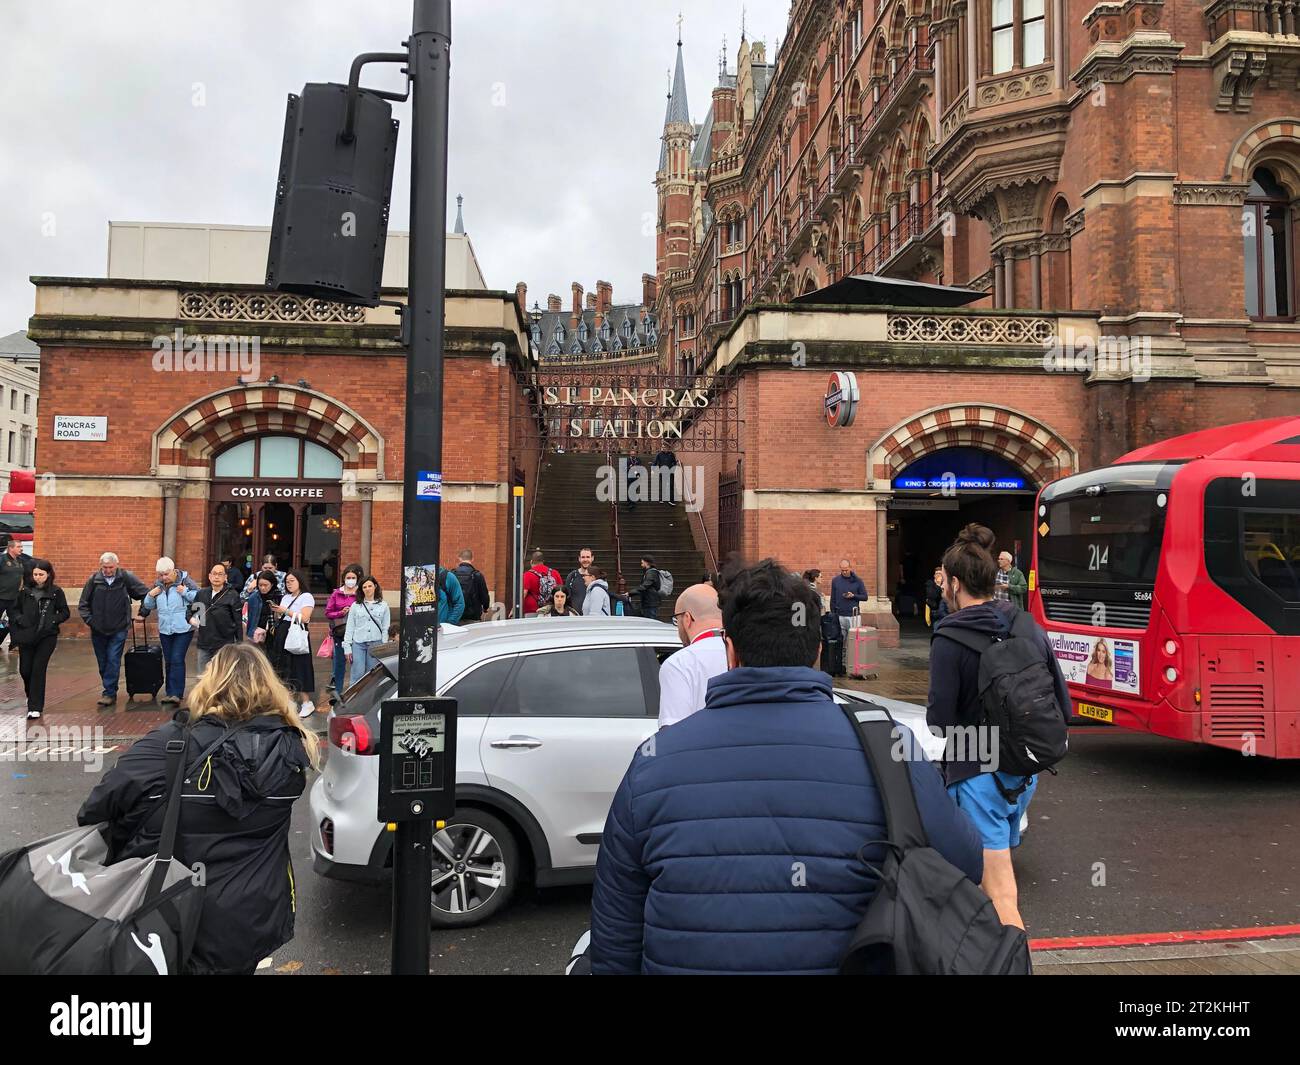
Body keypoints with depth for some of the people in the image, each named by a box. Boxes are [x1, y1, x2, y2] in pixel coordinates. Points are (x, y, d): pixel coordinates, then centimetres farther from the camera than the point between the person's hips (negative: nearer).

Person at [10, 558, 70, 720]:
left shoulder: (56, 592, -3)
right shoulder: (25, 590, 2)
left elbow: (65, 613, 3)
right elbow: (13, 609, 12)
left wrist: (53, 620, -13)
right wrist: (20, 620, -6)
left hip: (47, 636, -3)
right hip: (27, 635, 3)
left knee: (38, 669, -7)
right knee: (25, 669, 7)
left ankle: (35, 707, -2)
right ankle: (31, 696, 37)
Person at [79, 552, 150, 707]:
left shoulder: (126, 577, -7)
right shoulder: (93, 579, -4)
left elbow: (146, 594, 1)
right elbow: (83, 604, 5)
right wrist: (89, 620, -5)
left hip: (118, 629, -3)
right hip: (98, 630, 3)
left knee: (113, 661, -8)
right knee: (102, 663, 12)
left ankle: (110, 693, -2)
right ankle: (110, 691, 25)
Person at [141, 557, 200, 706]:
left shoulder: (185, 580, -7)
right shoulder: (157, 584, 8)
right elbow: (149, 606, 16)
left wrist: (186, 592, -22)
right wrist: (150, 595, -3)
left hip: (183, 629, -6)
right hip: (165, 630, 6)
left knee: (177, 660, -11)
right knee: (168, 662, 12)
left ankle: (176, 693, -10)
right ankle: (170, 693, 20)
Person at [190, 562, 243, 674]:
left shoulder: (232, 595, -7)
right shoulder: (201, 593, 6)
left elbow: (238, 622, -5)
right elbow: (192, 611, 20)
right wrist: (191, 619, -5)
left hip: (224, 647, -5)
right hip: (204, 646, 5)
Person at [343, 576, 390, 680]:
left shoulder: (383, 606, 7)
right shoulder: (355, 605, 7)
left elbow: (385, 628, 6)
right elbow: (349, 627, 7)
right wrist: (347, 647, 1)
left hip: (376, 644, 0)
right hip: (358, 644, 0)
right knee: (357, 675, -4)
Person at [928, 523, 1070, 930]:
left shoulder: (949, 640, -17)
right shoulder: (1029, 628, 2)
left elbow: (939, 720, -17)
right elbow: (1062, 702, 6)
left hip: (976, 774, -8)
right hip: (1026, 771, 8)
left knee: (1000, 896, -4)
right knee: (999, 860, 28)